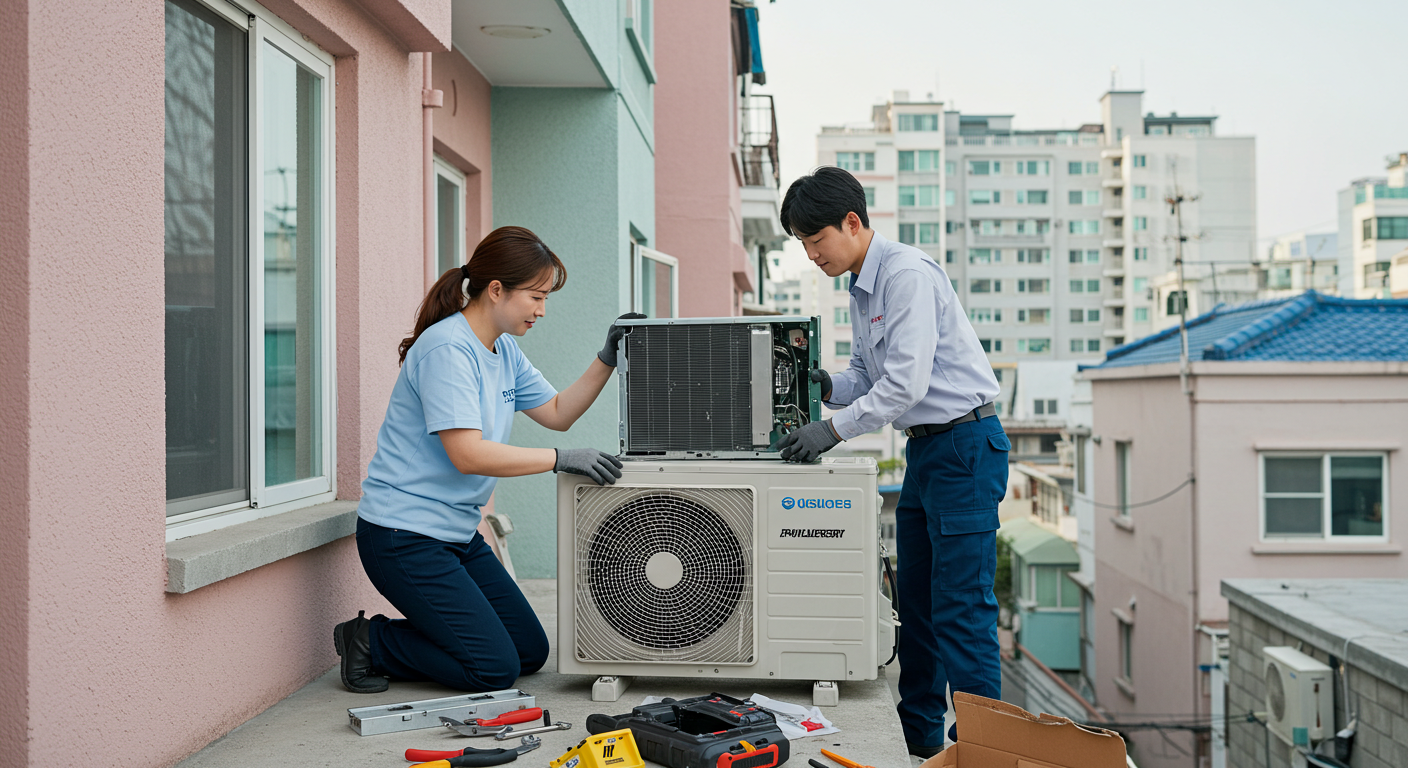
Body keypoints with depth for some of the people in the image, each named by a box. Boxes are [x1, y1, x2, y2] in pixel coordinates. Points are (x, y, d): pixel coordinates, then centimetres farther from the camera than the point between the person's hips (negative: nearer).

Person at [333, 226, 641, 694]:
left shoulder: (504, 350, 10)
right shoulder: (447, 350, -20)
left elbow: (557, 413, 14)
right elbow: (468, 454, -28)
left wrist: (607, 359, 2)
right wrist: (561, 459, -28)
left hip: (458, 534, 10)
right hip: (404, 536, -10)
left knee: (531, 651, 9)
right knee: (495, 669, -11)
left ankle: (392, 638, 18)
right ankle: (369, 642, 5)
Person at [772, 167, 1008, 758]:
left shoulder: (907, 274, -16)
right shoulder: (860, 287, 14)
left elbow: (907, 381, -23)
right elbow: (866, 376, 17)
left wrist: (835, 429, -19)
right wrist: (825, 386, -1)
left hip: (965, 442, -10)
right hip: (924, 447, 10)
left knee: (960, 609, -9)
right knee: (915, 603, 13)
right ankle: (919, 739, 23)